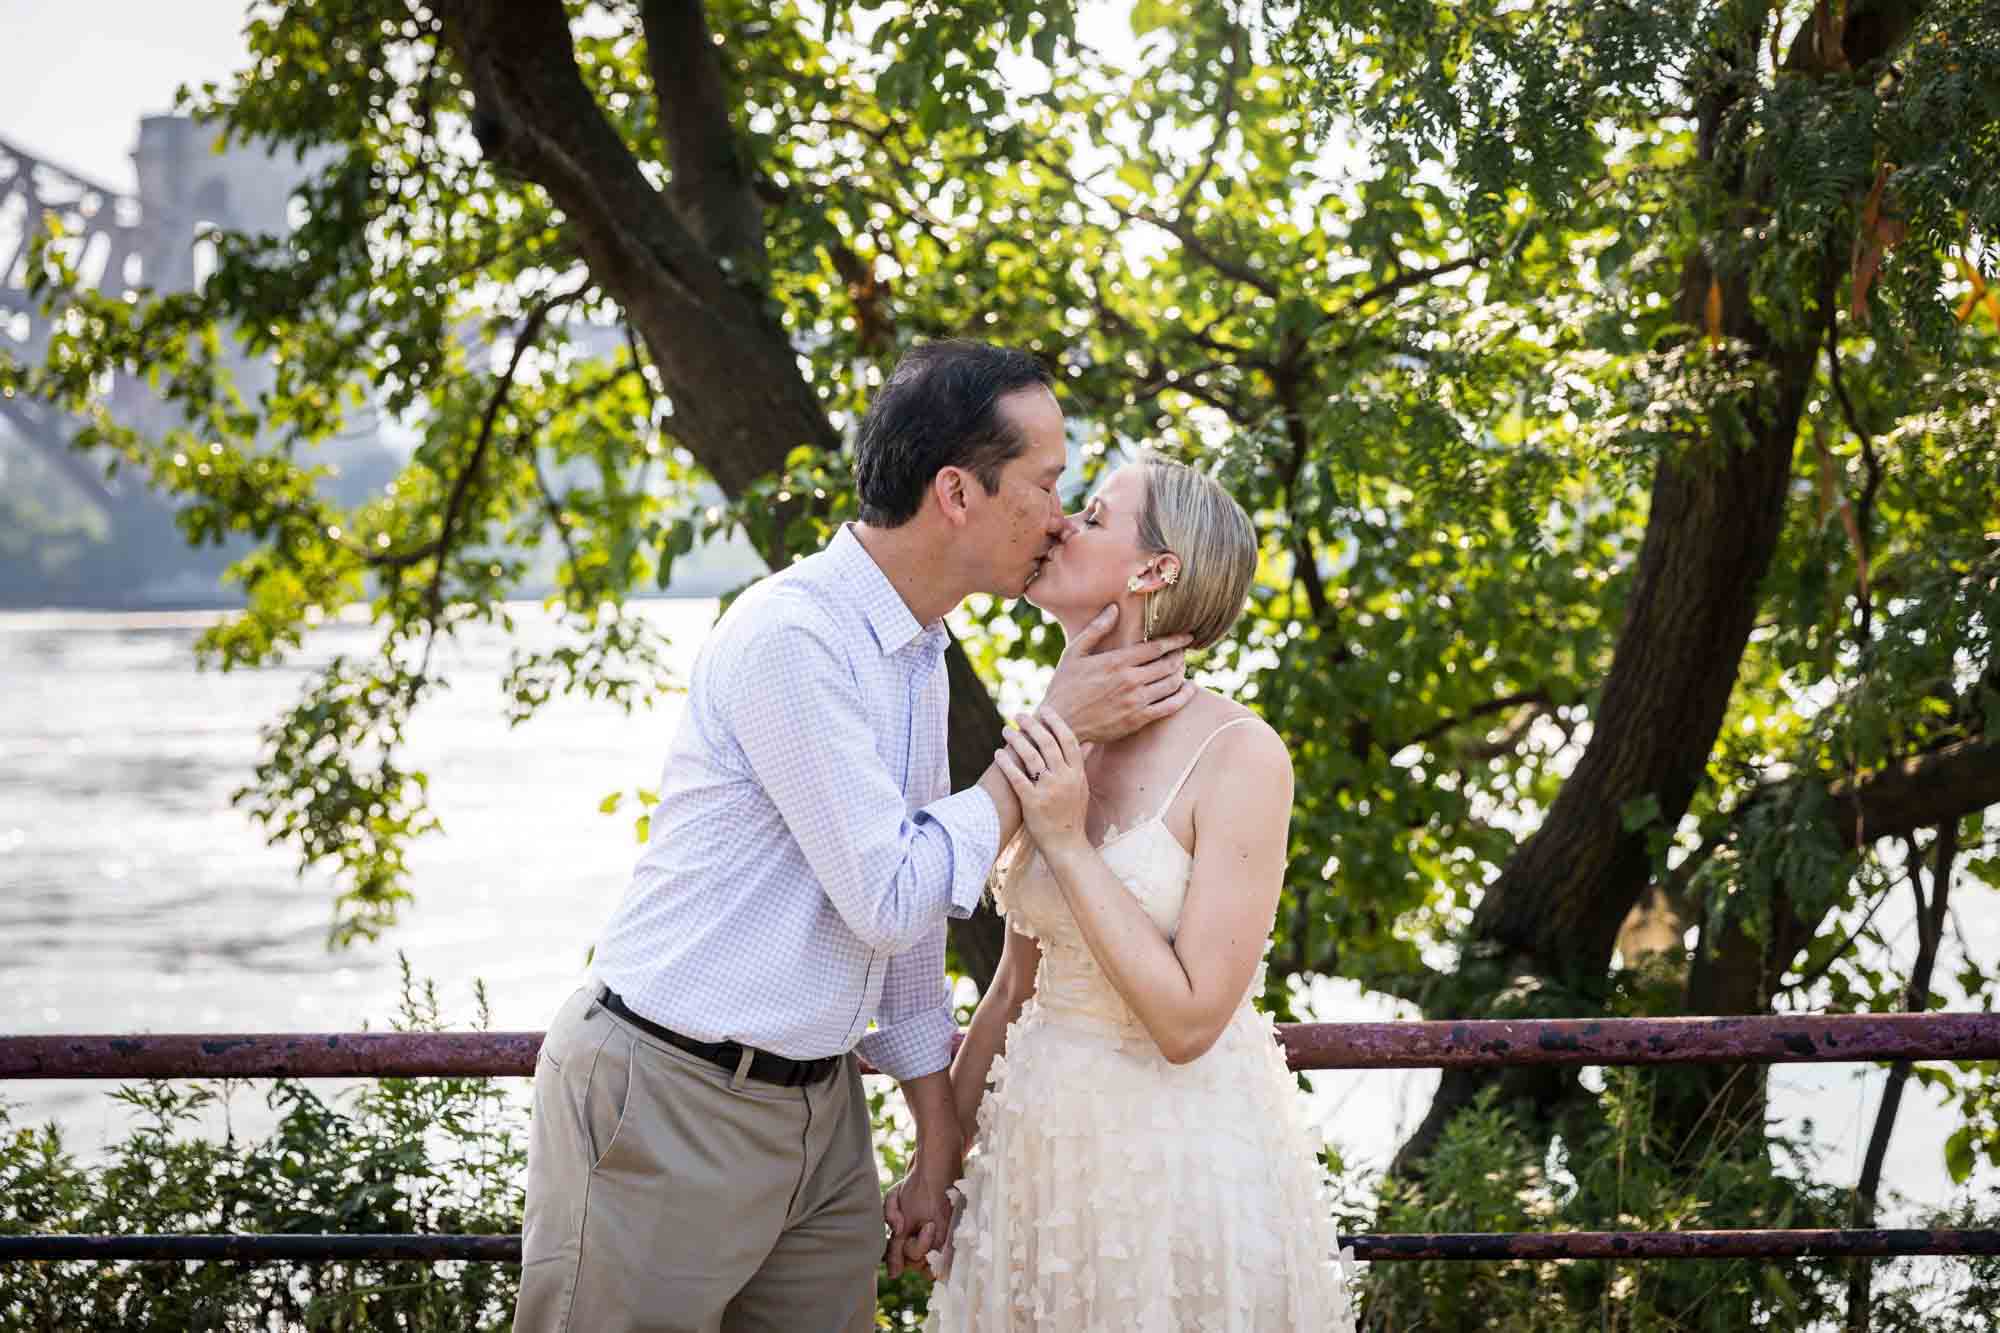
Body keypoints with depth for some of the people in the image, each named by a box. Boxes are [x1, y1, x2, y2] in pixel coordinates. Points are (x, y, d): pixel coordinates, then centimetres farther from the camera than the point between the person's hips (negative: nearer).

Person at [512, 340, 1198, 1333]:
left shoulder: (918, 655, 10)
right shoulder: (789, 638, -19)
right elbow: (890, 900, -20)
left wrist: (939, 1146, 19)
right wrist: (1055, 730, -13)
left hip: (815, 1104, 8)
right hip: (668, 1101, -8)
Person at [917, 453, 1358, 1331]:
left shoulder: (1239, 755, -16)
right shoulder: (1052, 748, 2)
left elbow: (1187, 1021, -20)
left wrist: (1067, 844, -21)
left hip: (1183, 1156, -5)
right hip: (1042, 1153, 6)